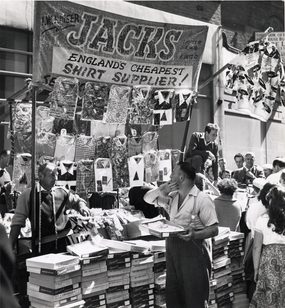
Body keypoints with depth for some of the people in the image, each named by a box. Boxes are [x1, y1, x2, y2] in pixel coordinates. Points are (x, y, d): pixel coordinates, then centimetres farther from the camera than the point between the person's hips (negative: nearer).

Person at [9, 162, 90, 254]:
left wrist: (82, 207, 0)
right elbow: (18, 221, -5)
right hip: (41, 247, -3)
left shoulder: (62, 192, 6)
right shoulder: (29, 195, -6)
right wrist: (11, 246, -9)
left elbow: (77, 201, 23)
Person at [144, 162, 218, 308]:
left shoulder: (202, 199, -9)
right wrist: (161, 190, -2)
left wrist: (195, 235, -30)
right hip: (172, 249, 7)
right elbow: (147, 199, 17)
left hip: (192, 250, -6)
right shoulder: (172, 196, 13)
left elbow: (214, 229, -12)